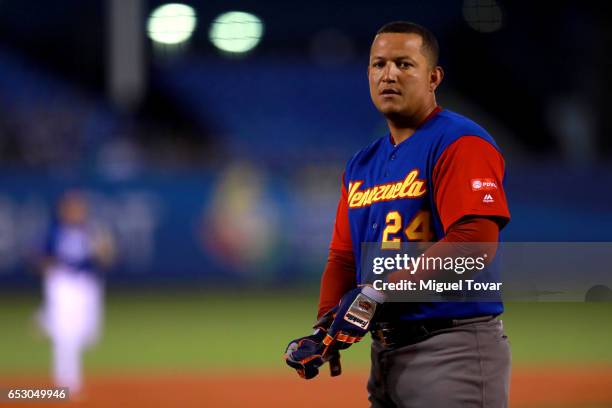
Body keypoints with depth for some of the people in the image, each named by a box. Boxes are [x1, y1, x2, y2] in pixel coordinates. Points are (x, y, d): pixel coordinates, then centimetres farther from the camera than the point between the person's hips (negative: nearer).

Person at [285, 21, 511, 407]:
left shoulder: (460, 143, -9)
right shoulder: (362, 165, 18)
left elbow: (475, 242, -21)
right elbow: (344, 257, 20)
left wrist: (378, 292, -20)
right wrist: (325, 328, 0)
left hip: (453, 354, -8)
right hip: (386, 355, 8)